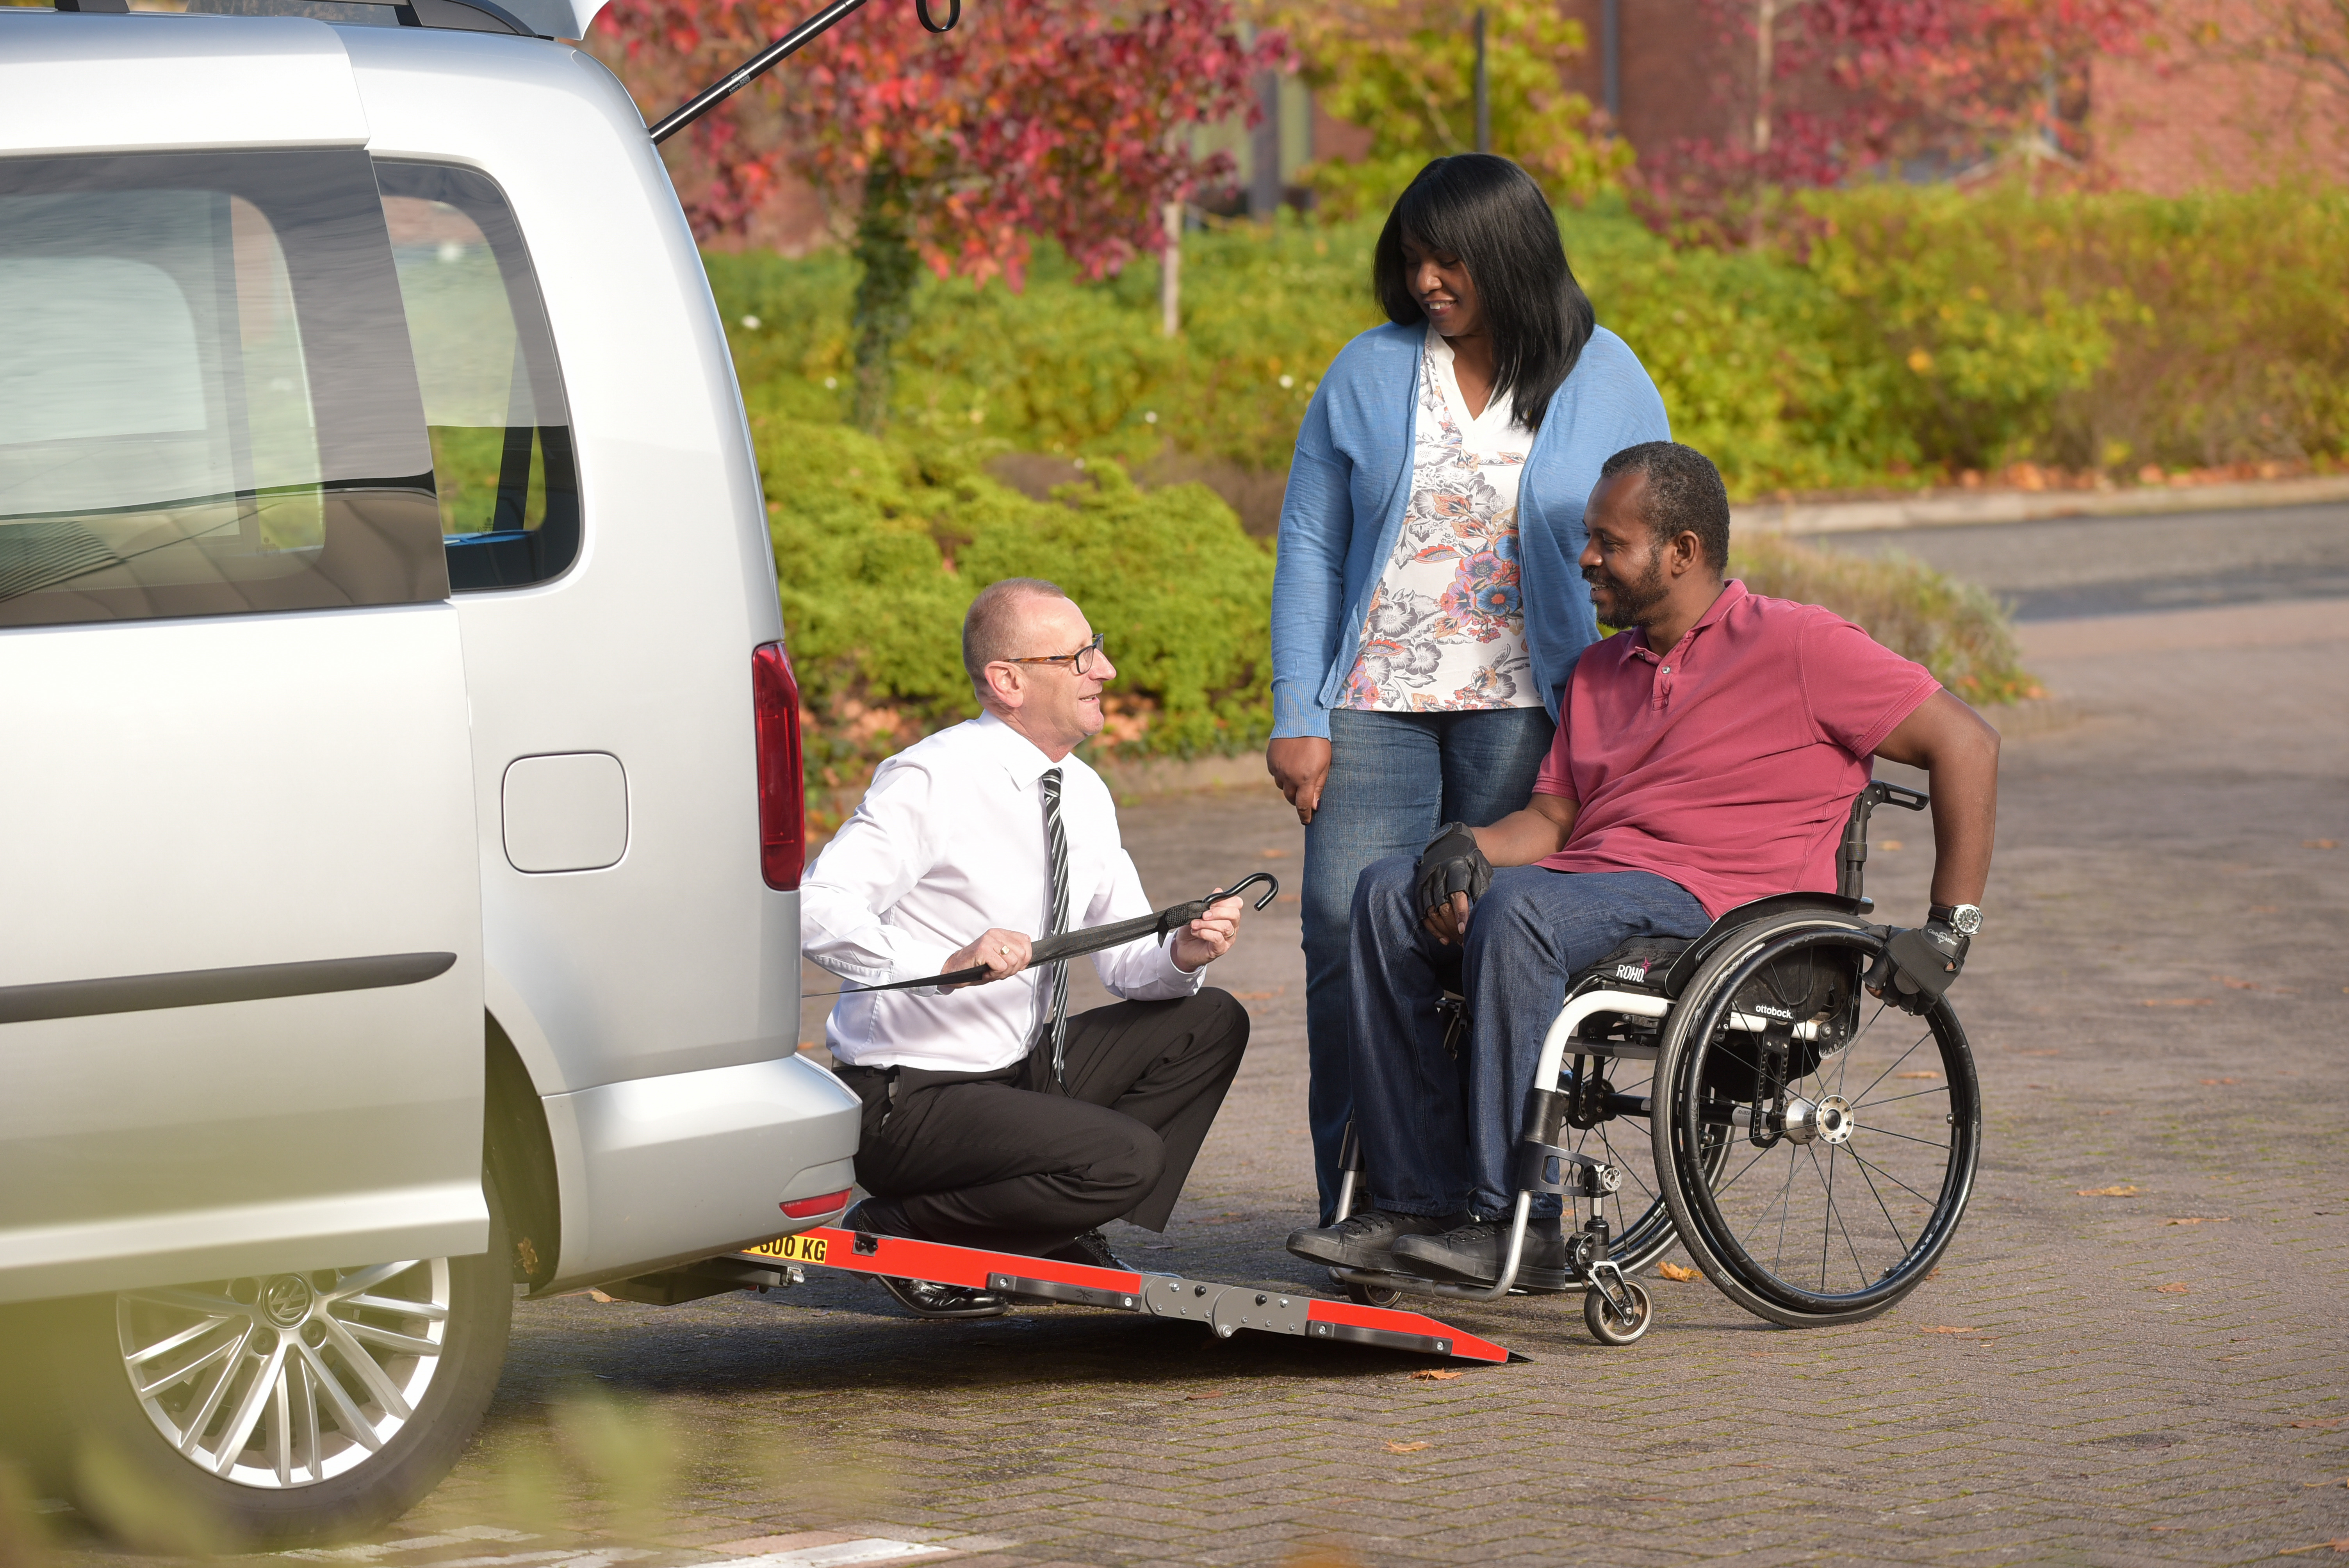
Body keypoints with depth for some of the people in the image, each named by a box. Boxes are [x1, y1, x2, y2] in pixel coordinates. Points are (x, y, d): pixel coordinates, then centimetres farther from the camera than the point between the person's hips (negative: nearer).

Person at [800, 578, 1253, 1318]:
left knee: (1211, 1023, 6)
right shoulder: (933, 781, -18)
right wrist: (947, 963, -42)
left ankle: (1067, 1238, 6)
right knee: (1127, 1157, -25)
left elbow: (1128, 961, 10)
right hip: (911, 1102, -9)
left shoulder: (1082, 793, 7)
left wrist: (1182, 955, -13)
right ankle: (897, 1232, -8)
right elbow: (816, 908, -30)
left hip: (1024, 1072, 9)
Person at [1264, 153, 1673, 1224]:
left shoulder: (1605, 381, 3)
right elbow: (1310, 546, 7)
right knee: (1351, 937, -8)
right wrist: (1298, 716, -1)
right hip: (1376, 704, 1)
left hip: (1525, 714, -1)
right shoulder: (1369, 374, 6)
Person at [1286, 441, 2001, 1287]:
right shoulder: (1601, 670, 24)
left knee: (1516, 909, -35)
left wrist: (1950, 929, -5)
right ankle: (1415, 1206, -19)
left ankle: (1513, 1223, -34)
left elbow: (1965, 743, -2)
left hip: (1716, 905, -8)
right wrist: (1467, 847, -5)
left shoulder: (1796, 645, 0)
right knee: (1389, 892, -14)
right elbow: (1551, 819, 19)